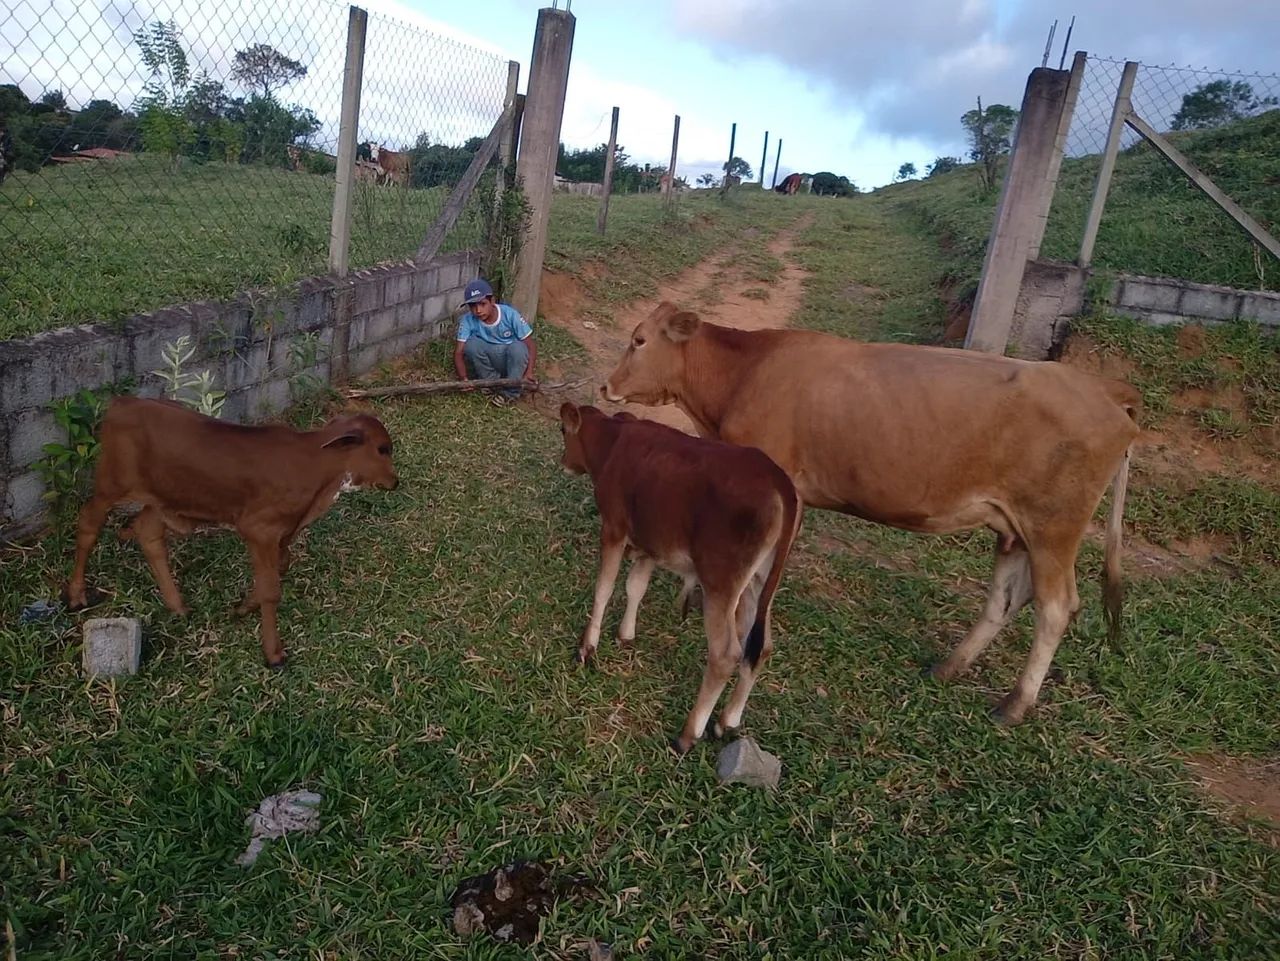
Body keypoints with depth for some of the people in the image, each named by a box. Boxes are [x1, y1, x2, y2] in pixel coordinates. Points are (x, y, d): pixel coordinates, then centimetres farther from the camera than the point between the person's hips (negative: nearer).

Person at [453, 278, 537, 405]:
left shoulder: (510, 314, -23)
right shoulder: (468, 320, -19)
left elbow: (531, 345, -20)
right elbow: (458, 352, -21)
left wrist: (529, 372, -35)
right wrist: (463, 378, -39)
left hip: (513, 361, -1)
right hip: (489, 361, 1)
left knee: (518, 347, -33)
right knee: (471, 344, -26)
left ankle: (511, 391, -15)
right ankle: (491, 381, -6)